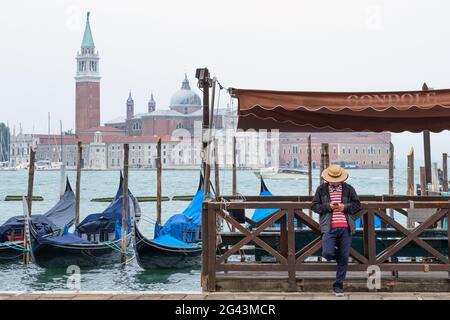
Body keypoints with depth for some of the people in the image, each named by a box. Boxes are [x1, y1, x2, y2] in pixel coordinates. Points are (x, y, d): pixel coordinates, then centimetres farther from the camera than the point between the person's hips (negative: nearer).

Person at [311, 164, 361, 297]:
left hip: (345, 228, 1)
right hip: (329, 228, -1)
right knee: (327, 253, -19)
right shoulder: (321, 189, 7)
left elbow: (357, 205, 12)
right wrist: (328, 206, -10)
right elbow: (314, 206, 6)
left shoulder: (348, 189, 9)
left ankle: (338, 286, 12)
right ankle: (335, 253, 20)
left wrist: (345, 207, -7)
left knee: (344, 259, 2)